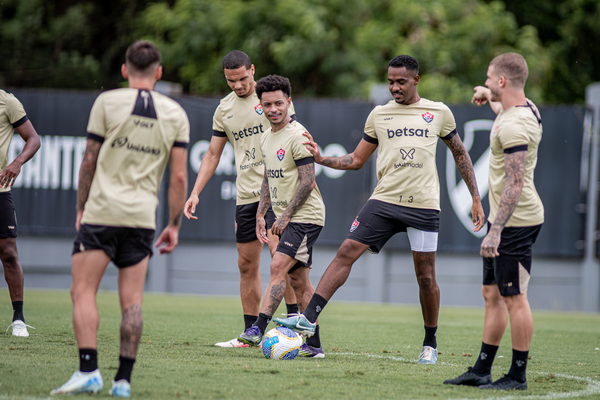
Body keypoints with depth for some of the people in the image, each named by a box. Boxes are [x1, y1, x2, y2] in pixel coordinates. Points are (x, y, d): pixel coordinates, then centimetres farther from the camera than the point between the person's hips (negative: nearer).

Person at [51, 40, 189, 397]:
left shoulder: (107, 102, 0)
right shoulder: (176, 113, 7)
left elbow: (90, 161, 1)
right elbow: (179, 176, 4)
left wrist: (81, 208, 12)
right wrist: (174, 226, 10)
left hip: (102, 211, -3)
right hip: (143, 217, 3)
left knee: (83, 292, -2)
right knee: (132, 302, 6)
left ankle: (88, 371, -16)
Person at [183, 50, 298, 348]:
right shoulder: (224, 108, 13)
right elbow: (213, 154, 17)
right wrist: (195, 193, 8)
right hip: (245, 195, 6)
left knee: (278, 252, -19)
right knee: (247, 264, 5)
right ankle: (251, 333, 11)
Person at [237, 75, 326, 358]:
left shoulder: (297, 136, -14)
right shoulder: (266, 138, 13)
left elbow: (307, 182, -18)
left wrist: (285, 216, -17)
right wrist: (261, 214, 14)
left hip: (305, 217, -9)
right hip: (287, 219, 9)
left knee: (278, 268, -19)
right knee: (298, 280, 7)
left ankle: (258, 329, -27)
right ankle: (314, 345, 9)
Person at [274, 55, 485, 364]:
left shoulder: (438, 112, 6)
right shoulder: (379, 115, 11)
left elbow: (460, 155, 15)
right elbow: (356, 160, 16)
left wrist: (475, 199, 11)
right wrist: (322, 159, -1)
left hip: (424, 205, -2)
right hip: (384, 200, 2)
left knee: (425, 276, 1)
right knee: (346, 252, -13)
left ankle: (430, 344, 18)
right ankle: (309, 318, -17)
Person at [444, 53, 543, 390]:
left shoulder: (513, 127, -21)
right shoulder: (526, 108, 9)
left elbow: (515, 184, -25)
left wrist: (496, 230, -26)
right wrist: (490, 98, 50)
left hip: (515, 220, -11)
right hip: (510, 219, 11)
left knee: (514, 297, -5)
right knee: (492, 294, 13)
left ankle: (518, 375, 1)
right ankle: (482, 371, 18)